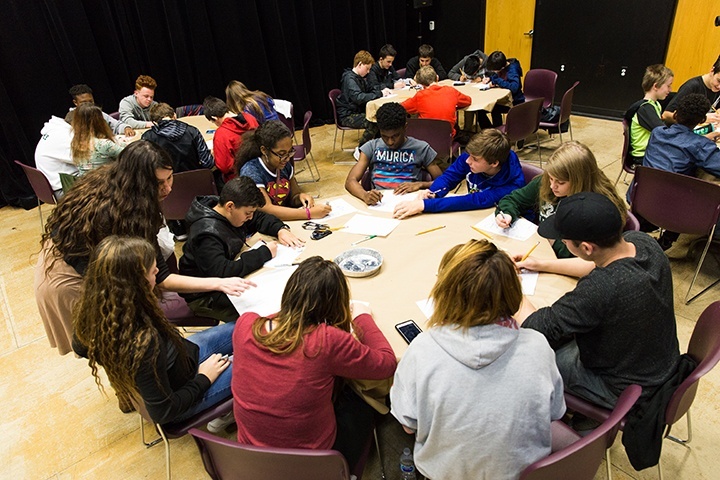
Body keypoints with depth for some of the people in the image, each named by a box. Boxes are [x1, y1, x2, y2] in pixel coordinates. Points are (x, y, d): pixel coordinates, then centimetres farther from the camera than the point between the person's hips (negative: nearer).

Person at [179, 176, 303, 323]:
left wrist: (281, 229, -8)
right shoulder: (207, 234, -29)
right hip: (204, 297, -9)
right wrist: (264, 253, -30)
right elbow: (221, 273, -37)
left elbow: (260, 218, 13)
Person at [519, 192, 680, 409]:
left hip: (624, 391, -7)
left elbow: (537, 328, -29)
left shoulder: (599, 289, -41)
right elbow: (601, 266, 6)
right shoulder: (643, 242, -16)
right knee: (565, 336, 21)